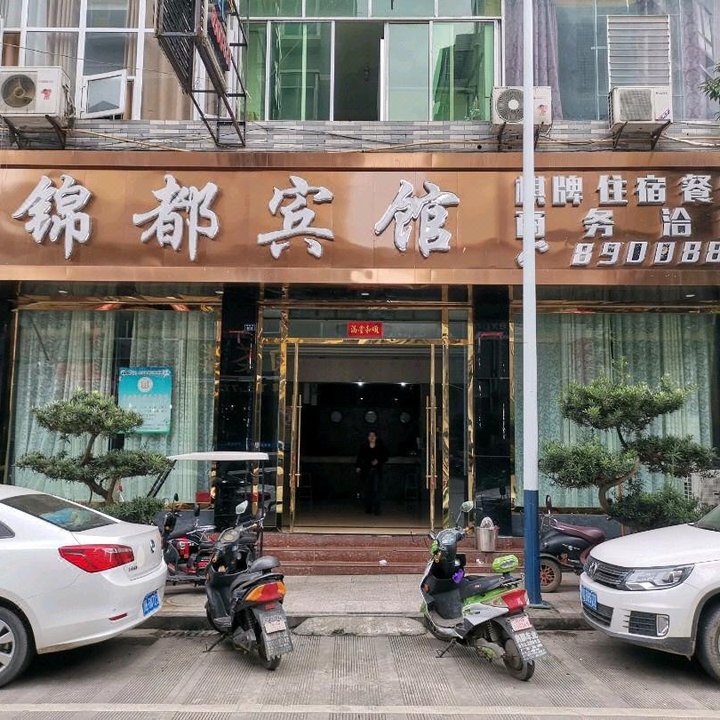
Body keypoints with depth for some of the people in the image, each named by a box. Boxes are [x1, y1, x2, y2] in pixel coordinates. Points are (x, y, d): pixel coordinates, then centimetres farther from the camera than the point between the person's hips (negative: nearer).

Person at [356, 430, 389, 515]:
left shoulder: (381, 447, 2)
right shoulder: (363, 447, 5)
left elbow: (385, 457, 6)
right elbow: (359, 458, 8)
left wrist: (378, 461, -11)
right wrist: (358, 467, -5)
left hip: (377, 471, -1)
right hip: (366, 471, 1)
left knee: (377, 490, -9)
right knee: (367, 490, 2)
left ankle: (376, 509, -6)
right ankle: (368, 508, 11)